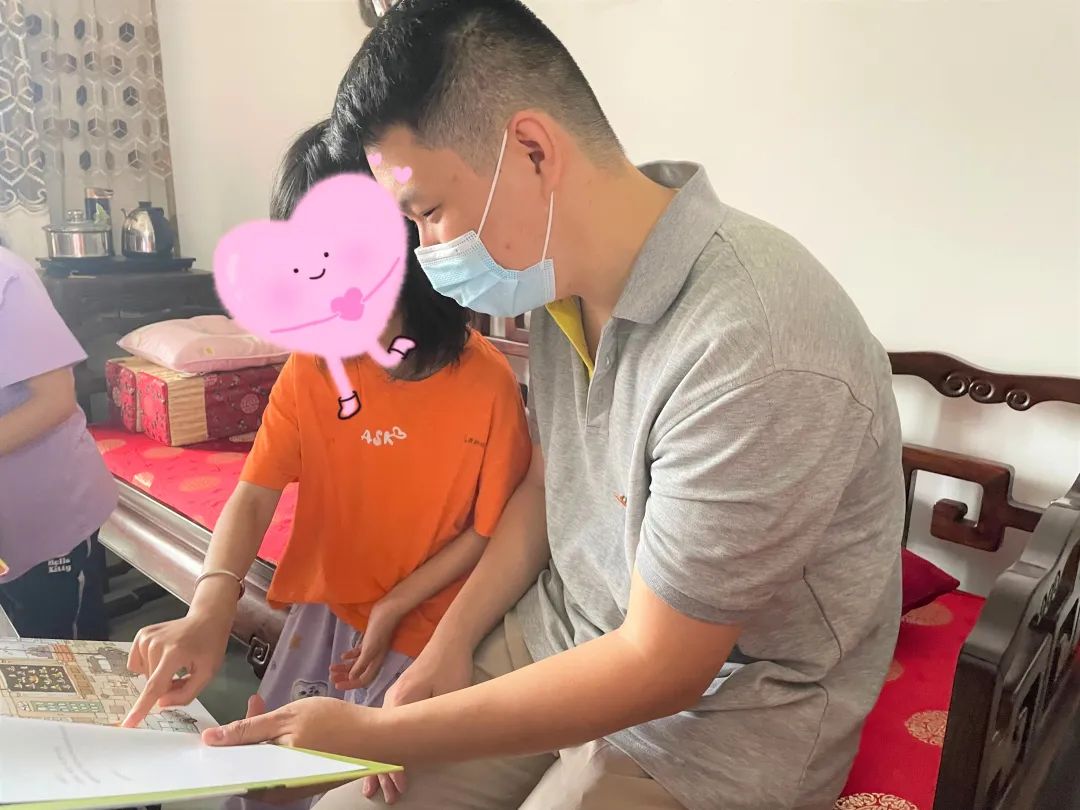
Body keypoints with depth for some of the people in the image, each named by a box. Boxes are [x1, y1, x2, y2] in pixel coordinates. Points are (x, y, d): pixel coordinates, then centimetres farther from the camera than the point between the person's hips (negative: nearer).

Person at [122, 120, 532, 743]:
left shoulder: (485, 380, -20)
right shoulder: (309, 371, -9)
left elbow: (490, 528, -11)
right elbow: (254, 497, -15)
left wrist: (393, 609, -13)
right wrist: (210, 608, -32)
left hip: (422, 631, -3)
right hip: (320, 612, 4)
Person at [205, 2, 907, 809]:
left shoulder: (758, 355, -32)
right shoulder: (563, 274, -7)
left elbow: (659, 668, -24)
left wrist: (371, 732, -18)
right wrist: (449, 644, 1)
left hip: (716, 717, -5)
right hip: (561, 637, 6)